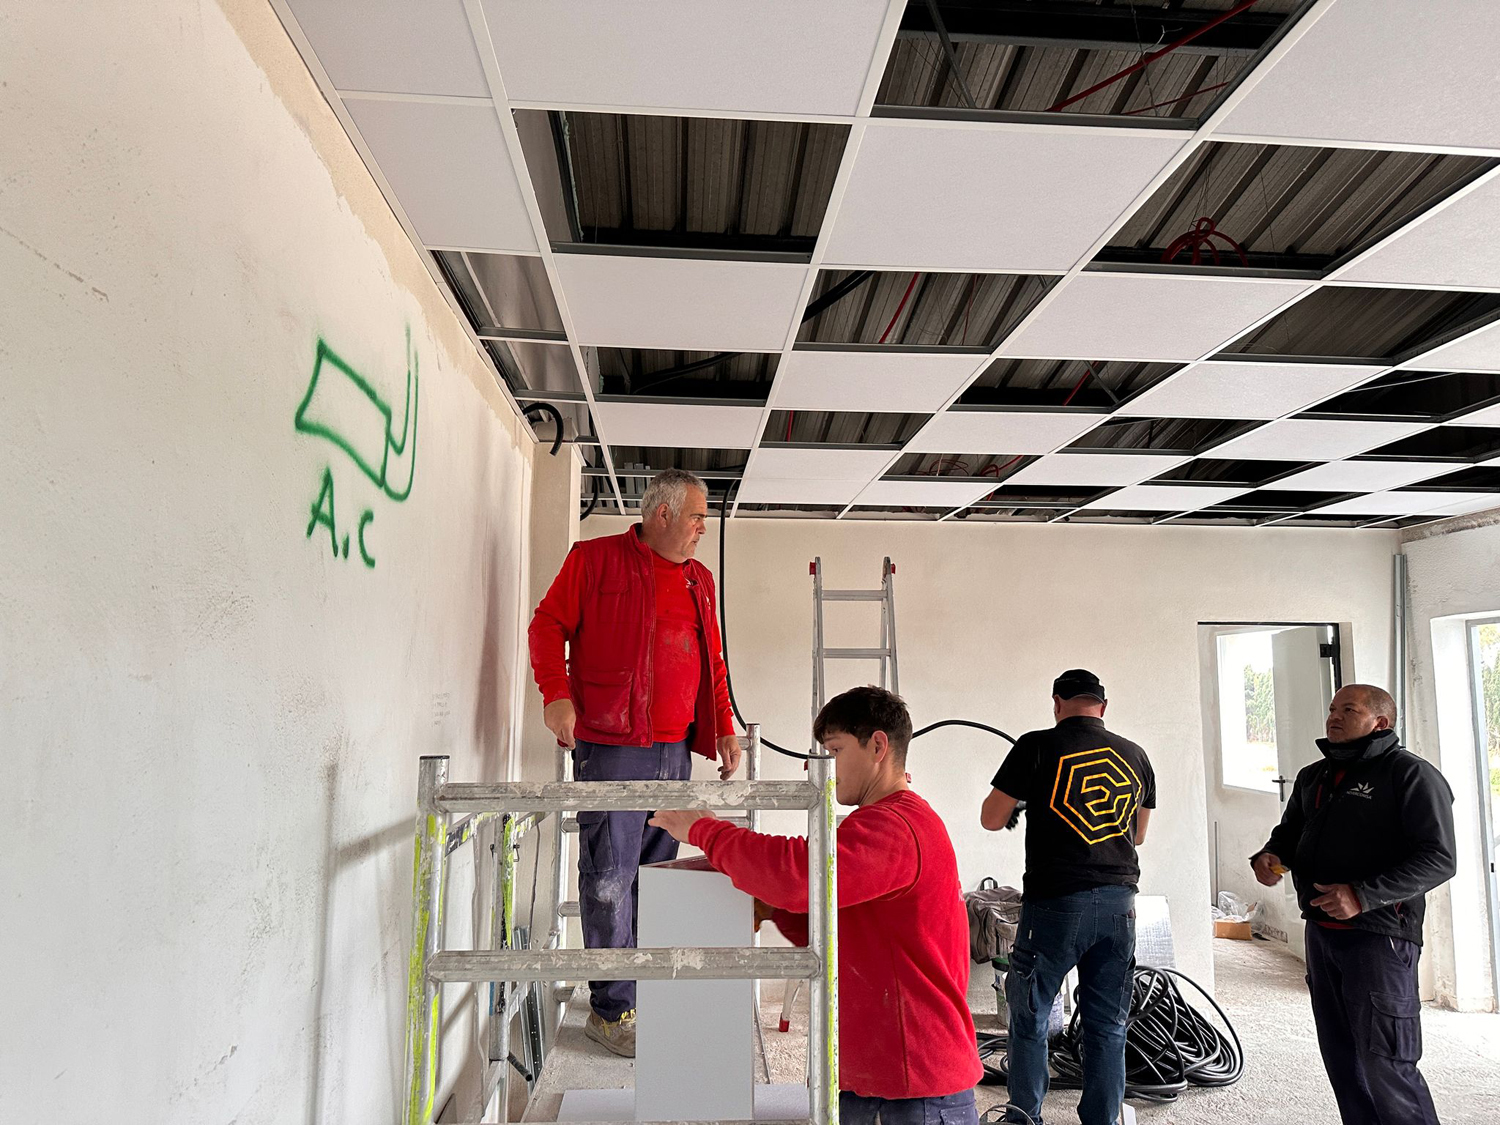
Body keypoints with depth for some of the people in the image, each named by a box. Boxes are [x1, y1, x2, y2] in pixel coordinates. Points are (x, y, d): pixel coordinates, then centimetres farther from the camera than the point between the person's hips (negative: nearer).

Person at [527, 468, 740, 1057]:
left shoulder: (699, 580, 20)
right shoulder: (596, 558, 2)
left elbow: (711, 660, 24)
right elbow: (548, 623, -1)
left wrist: (724, 727, 17)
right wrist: (556, 694, -14)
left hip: (675, 748, 6)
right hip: (610, 744, -6)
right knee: (611, 876, -4)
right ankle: (612, 1009, 6)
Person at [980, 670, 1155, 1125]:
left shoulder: (1037, 747, -6)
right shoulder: (1136, 756, 7)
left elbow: (991, 819, -3)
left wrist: (1015, 796, 17)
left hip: (1056, 901, -4)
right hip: (1119, 902, 4)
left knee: (1030, 1019, 10)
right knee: (1108, 1028, 13)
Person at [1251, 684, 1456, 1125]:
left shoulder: (1411, 774, -8)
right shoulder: (1312, 777, 15)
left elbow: (1438, 859, -15)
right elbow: (1290, 832, 25)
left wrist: (1363, 895, -24)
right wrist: (1268, 856, 2)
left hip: (1379, 936, -7)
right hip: (1321, 934, 7)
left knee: (1385, 1066, -5)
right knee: (1342, 1059, 15)